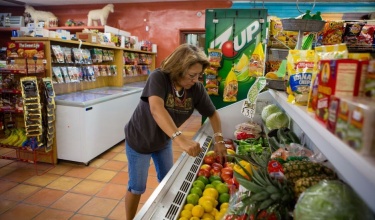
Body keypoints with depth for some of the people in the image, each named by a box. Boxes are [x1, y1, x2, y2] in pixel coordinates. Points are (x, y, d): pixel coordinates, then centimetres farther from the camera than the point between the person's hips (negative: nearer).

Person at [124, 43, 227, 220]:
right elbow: (156, 108, -47)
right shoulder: (159, 77, -31)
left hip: (164, 141, 5)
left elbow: (212, 114, -6)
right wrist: (180, 138, -60)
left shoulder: (197, 88, -16)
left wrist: (218, 139, -22)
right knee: (137, 187, 10)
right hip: (139, 141, -5)